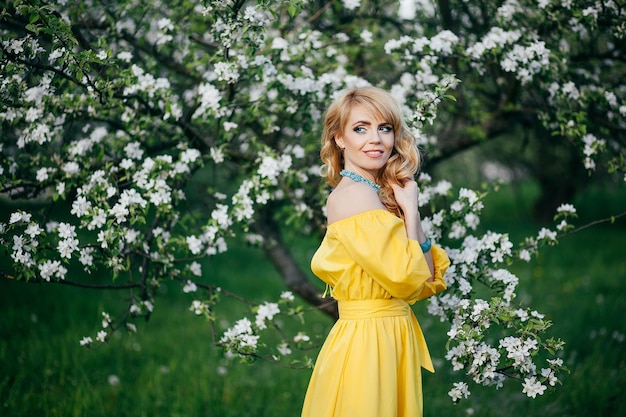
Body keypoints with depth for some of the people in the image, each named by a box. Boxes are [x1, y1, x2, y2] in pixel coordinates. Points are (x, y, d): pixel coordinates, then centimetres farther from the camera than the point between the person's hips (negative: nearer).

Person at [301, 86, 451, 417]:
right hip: (365, 342, -5)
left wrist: (409, 211, -5)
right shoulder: (356, 194, -10)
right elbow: (404, 280, -14)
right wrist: (411, 210, -9)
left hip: (393, 337, 5)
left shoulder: (382, 195, 5)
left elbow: (428, 281, -1)